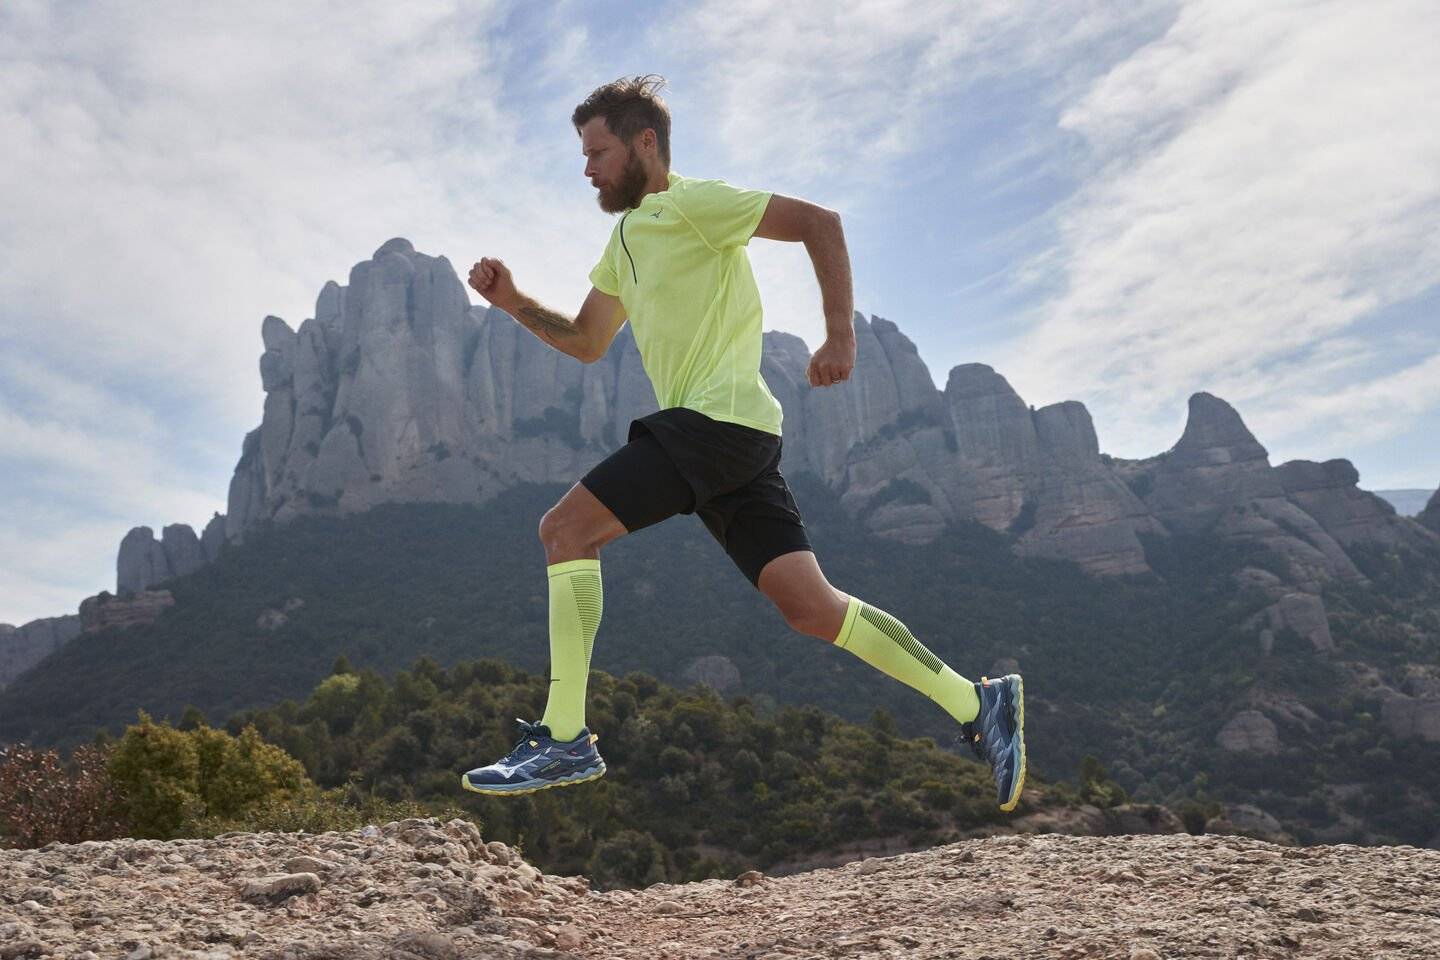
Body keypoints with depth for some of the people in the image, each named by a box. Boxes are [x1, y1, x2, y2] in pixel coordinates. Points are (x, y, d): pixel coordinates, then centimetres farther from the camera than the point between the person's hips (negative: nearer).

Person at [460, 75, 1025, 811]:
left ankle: (564, 741, -7)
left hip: (718, 418, -9)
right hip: (717, 432, 9)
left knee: (565, 529, -11)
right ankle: (978, 705, 9)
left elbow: (820, 223, -9)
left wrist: (840, 336, -17)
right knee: (810, 607, 3)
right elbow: (586, 343, 28)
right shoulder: (626, 237, 25)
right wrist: (515, 303, 13)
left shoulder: (691, 204, -3)